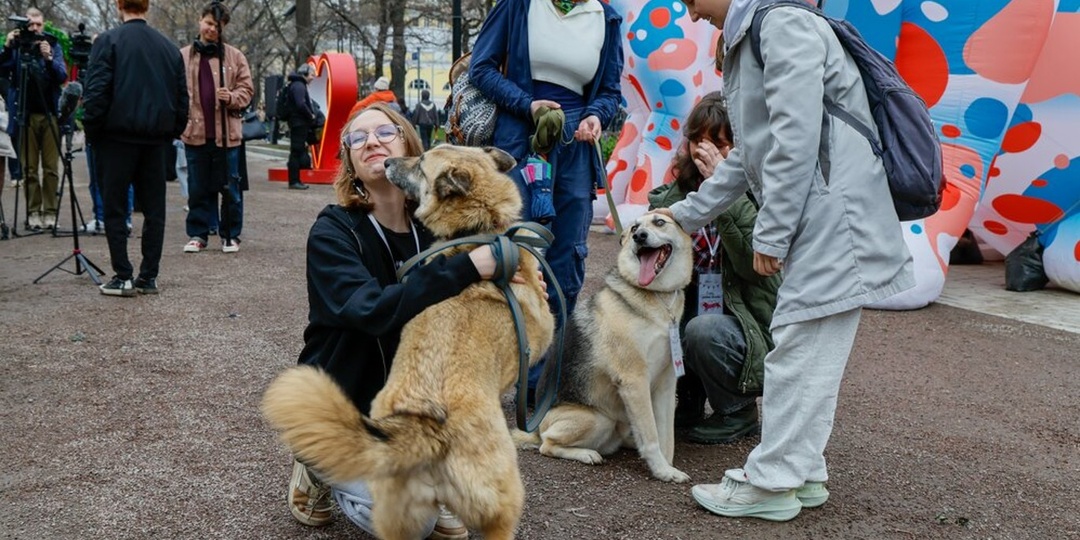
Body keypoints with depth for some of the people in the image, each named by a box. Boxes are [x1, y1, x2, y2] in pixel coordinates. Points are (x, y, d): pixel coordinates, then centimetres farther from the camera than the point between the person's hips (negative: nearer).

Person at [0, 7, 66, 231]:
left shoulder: (53, 45, 7)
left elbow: (63, 76, -5)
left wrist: (49, 58, -23)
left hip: (50, 114, 0)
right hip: (24, 115, 0)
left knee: (51, 168, 0)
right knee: (29, 169, 1)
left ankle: (50, 212, 6)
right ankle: (33, 212, 6)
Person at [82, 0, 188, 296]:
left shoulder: (108, 42, -5)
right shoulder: (169, 47, 8)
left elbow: (97, 93, -11)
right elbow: (182, 98, 9)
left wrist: (92, 132, 0)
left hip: (117, 138, -4)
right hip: (156, 140, 4)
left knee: (115, 209, 4)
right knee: (154, 209, 8)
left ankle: (122, 277, 3)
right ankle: (148, 277, 10)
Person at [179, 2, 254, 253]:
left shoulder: (235, 56, 5)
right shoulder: (183, 56, 9)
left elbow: (247, 88, 5)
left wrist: (232, 98, -15)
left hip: (226, 133, -1)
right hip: (195, 133, 1)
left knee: (230, 188, 4)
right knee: (198, 188, 8)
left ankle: (230, 235, 15)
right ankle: (197, 234, 17)